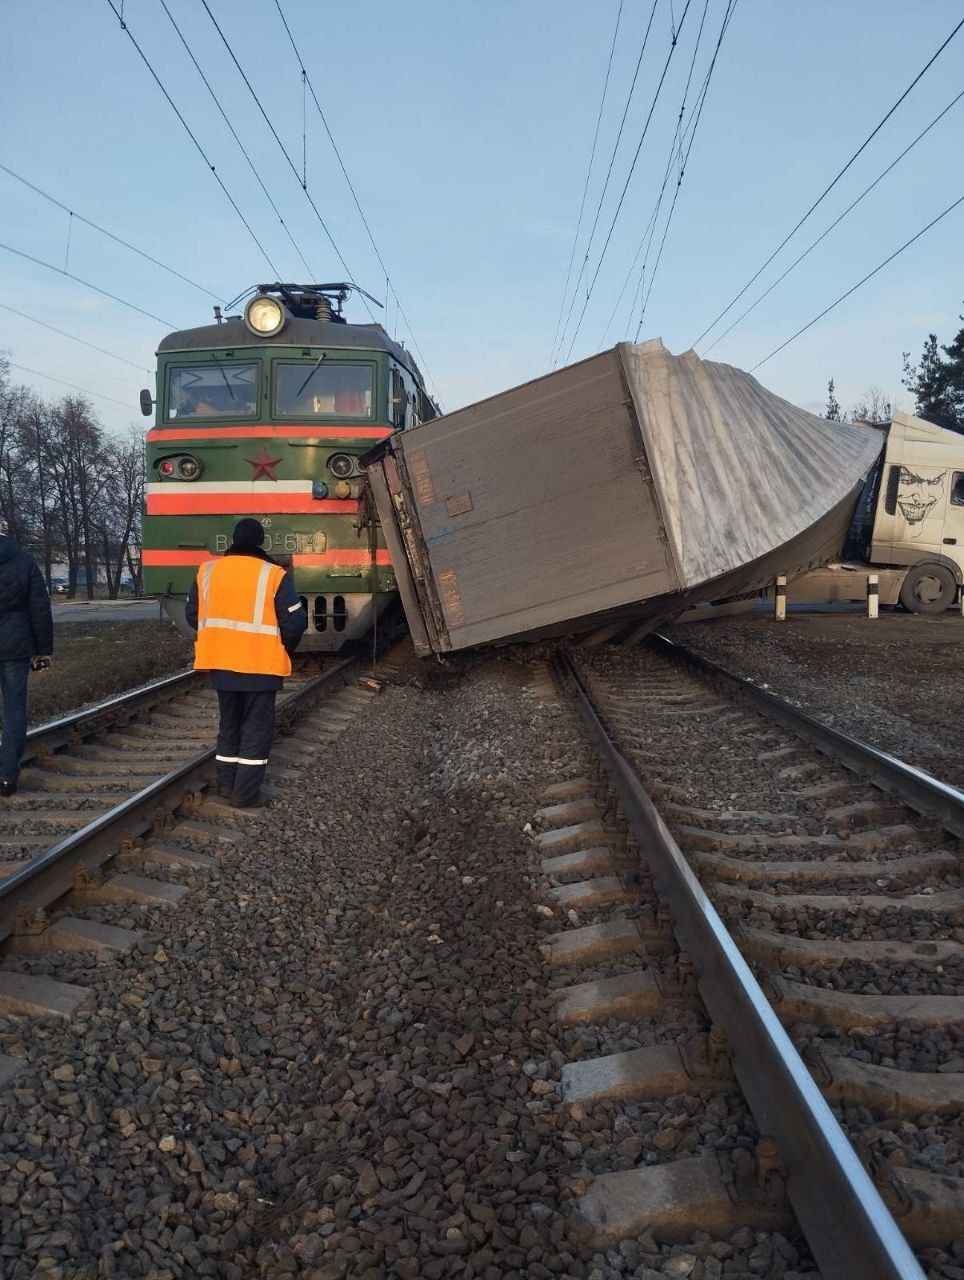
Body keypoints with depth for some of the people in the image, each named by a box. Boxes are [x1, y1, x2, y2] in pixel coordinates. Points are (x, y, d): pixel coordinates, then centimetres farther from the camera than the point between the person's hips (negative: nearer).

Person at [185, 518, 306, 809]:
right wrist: (283, 651, 8)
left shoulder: (207, 571, 3)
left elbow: (193, 615, 10)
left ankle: (226, 784, 26)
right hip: (260, 664, -4)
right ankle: (246, 794, 7)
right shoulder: (274, 575, -10)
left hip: (220, 662, 4)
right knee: (256, 727, 7)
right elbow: (295, 622, -10)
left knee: (229, 722, 20)